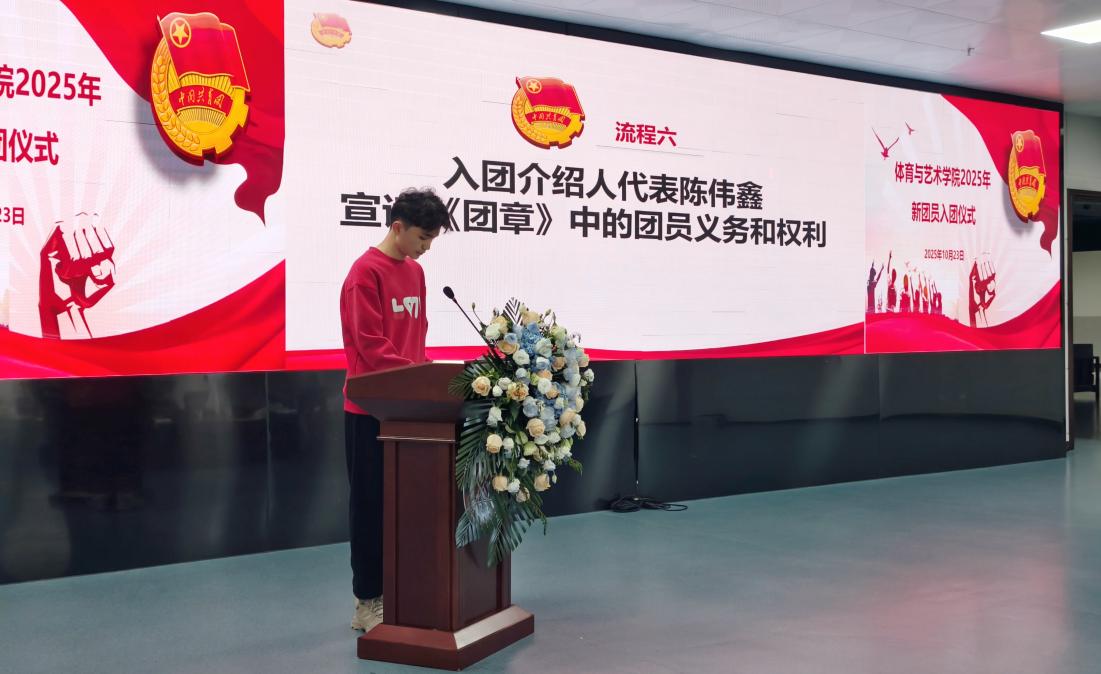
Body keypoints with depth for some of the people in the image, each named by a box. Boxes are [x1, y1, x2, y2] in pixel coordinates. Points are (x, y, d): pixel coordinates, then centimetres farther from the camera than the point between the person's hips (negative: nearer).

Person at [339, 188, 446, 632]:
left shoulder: (415, 272, 13)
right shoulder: (365, 272, -12)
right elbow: (372, 347, -18)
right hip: (372, 409, -7)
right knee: (372, 505, 1)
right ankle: (367, 602, 10)